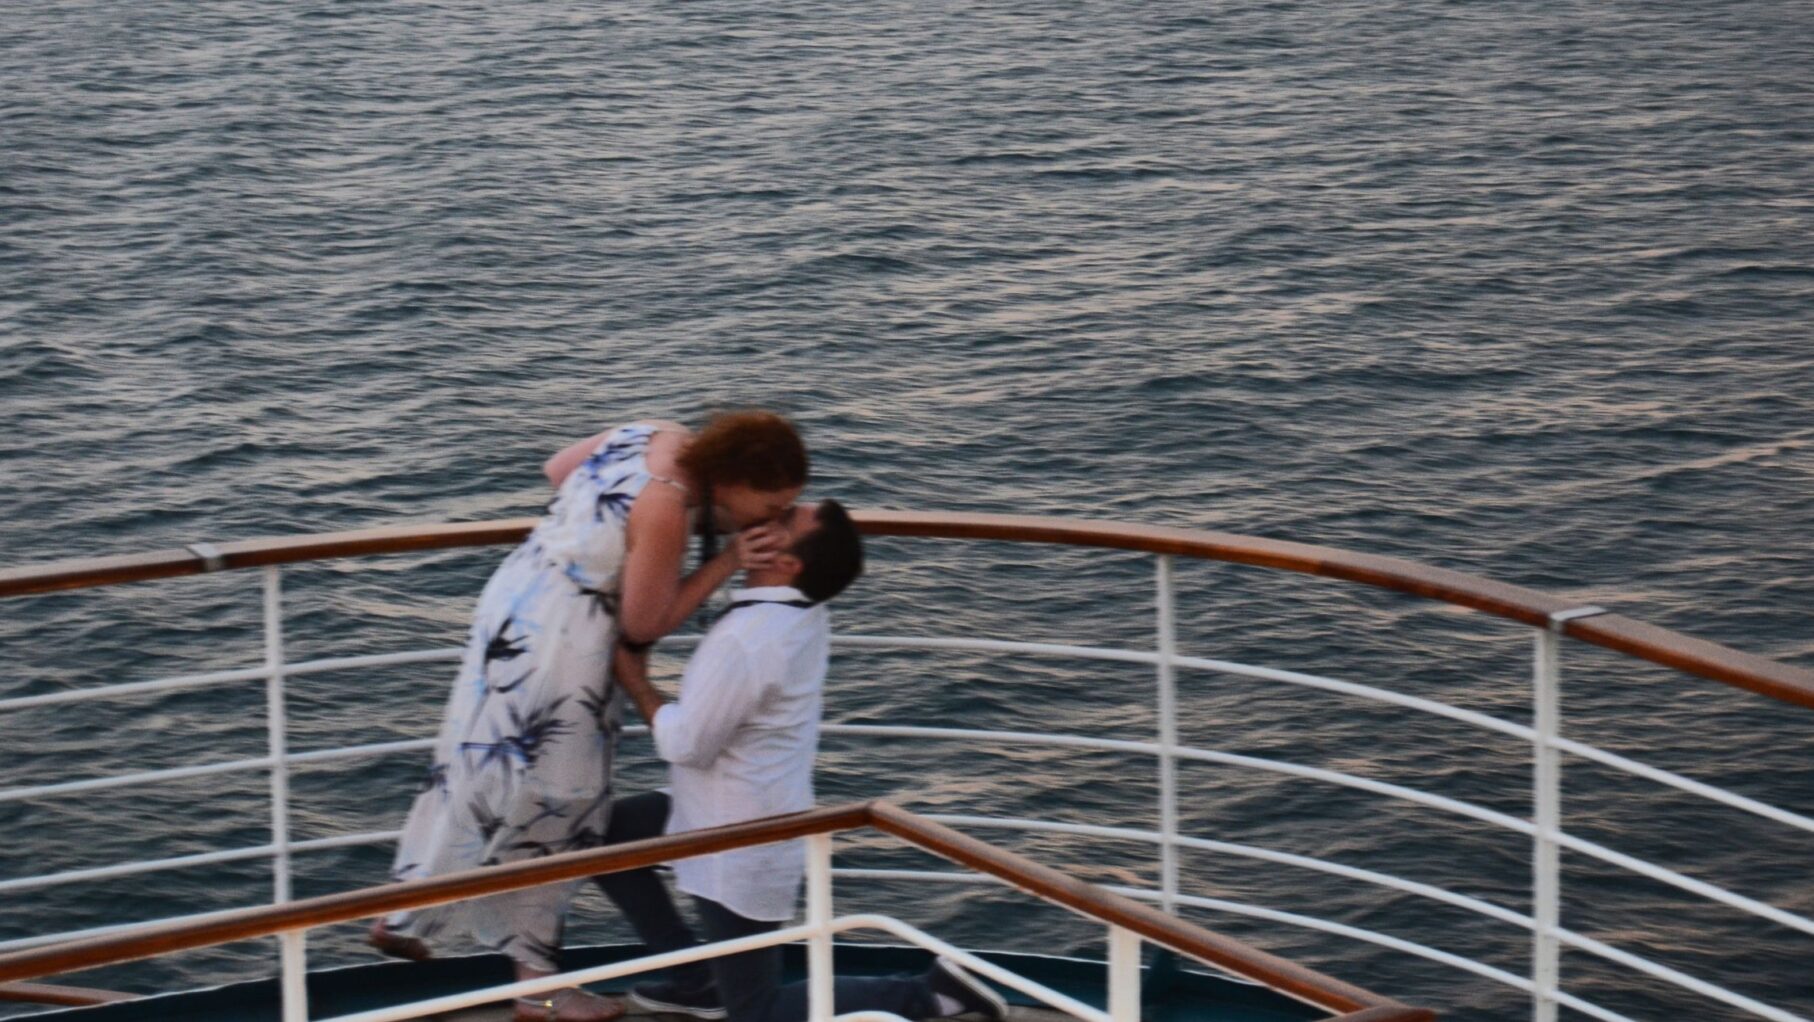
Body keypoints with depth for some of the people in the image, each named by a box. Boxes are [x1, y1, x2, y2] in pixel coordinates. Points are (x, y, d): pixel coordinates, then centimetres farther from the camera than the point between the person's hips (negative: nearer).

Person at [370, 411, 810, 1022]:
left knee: (483, 766, 19)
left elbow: (557, 469, 14)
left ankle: (405, 918, 30)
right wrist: (729, 563, -18)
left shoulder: (656, 438, -2)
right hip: (559, 643, -9)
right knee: (550, 796, 3)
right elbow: (644, 625, -16)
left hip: (520, 599, 9)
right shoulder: (665, 510, -27)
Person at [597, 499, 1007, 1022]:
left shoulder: (746, 640, -31)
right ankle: (698, 979, 26)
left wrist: (635, 681, -7)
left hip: (740, 845, -9)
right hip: (759, 813, 9)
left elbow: (686, 744, -23)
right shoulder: (803, 613, -5)